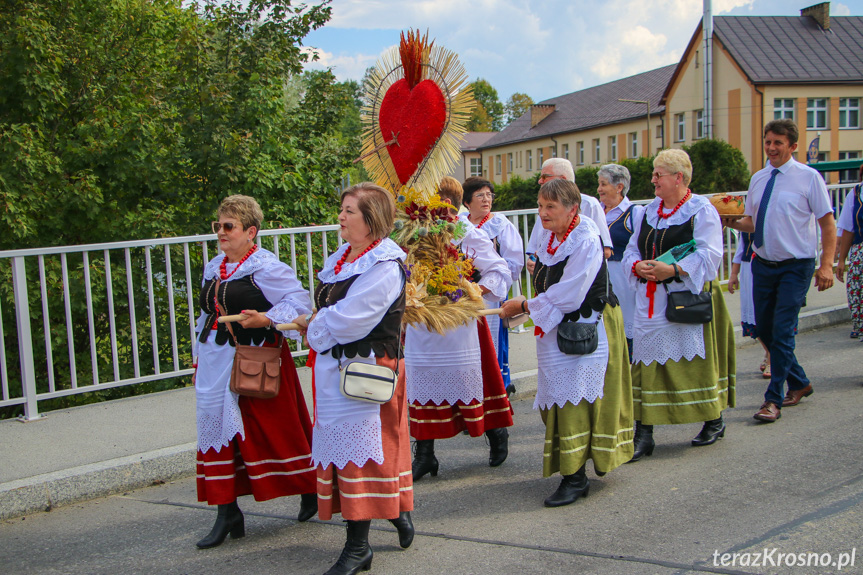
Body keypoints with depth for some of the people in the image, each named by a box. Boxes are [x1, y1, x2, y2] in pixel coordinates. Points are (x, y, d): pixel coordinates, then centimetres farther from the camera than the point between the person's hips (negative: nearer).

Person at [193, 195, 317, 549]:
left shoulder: (266, 267, -11)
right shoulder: (213, 268, 13)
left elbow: (299, 300, -14)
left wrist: (267, 319, -27)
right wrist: (200, 360, 19)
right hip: (217, 361, 7)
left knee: (273, 430, 3)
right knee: (217, 428, 4)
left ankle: (309, 492, 26)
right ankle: (227, 513, 12)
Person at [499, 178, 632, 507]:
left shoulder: (586, 241, -19)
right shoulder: (549, 236, 7)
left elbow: (567, 296, -22)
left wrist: (524, 307, -14)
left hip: (587, 330, -8)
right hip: (557, 329, 8)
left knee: (574, 399, -10)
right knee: (560, 398, 12)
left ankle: (575, 477, -3)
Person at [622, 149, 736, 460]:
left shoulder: (701, 210, -4)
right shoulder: (649, 210, 15)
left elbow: (708, 255, -13)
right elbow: (631, 249, 16)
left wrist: (672, 270, -23)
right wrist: (638, 266, -6)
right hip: (650, 302, 5)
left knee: (697, 360, 3)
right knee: (648, 361, 1)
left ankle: (714, 421, 25)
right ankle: (643, 433, 3)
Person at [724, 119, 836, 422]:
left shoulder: (809, 177, -8)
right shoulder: (758, 178, 8)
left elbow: (828, 224, -7)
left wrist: (826, 265, -15)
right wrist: (734, 222, -7)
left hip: (795, 267, -6)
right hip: (763, 264, 6)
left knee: (782, 331, -9)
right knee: (764, 329, 13)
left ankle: (773, 400, 1)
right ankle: (799, 383, 34)